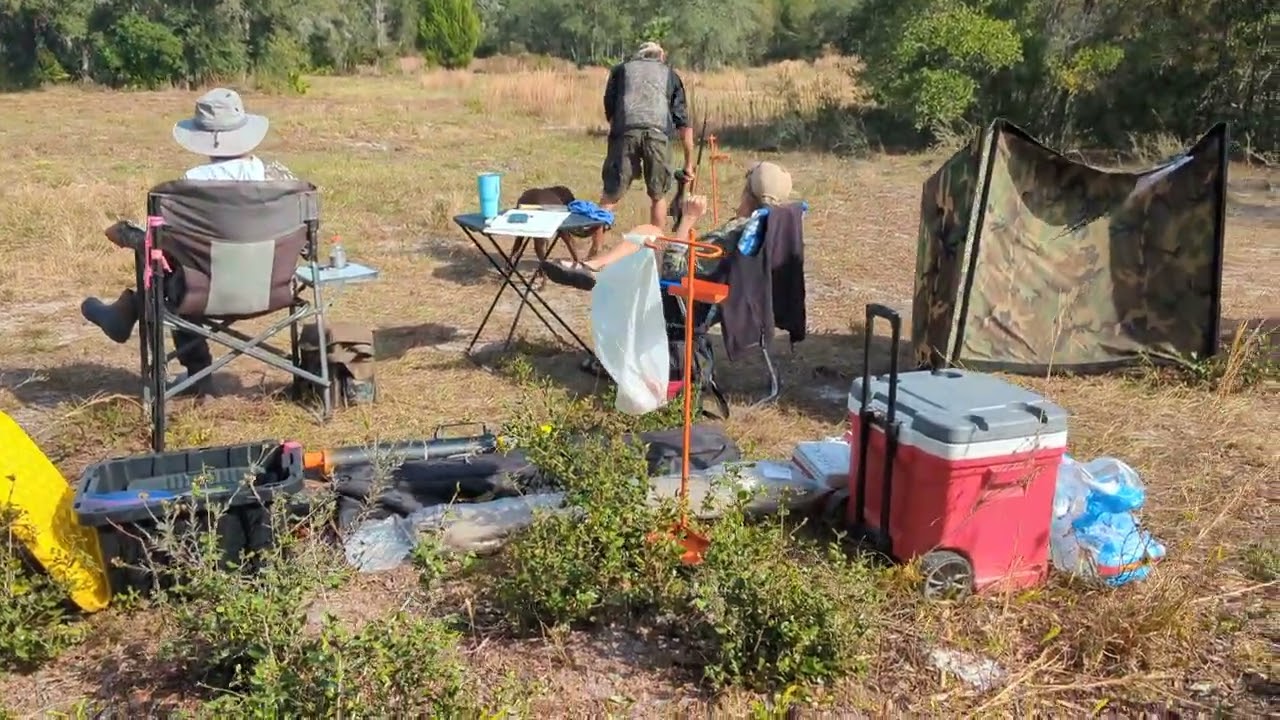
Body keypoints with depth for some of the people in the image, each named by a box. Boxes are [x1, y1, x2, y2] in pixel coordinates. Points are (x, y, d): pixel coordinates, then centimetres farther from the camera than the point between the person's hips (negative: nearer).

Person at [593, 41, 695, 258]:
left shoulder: (621, 69, 28)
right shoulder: (670, 74, 28)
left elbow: (609, 110, 22)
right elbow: (684, 124, 23)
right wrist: (689, 163, 25)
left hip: (625, 131, 0)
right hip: (658, 133, 0)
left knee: (610, 196, 4)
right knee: (658, 196, 16)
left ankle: (594, 251, 1)